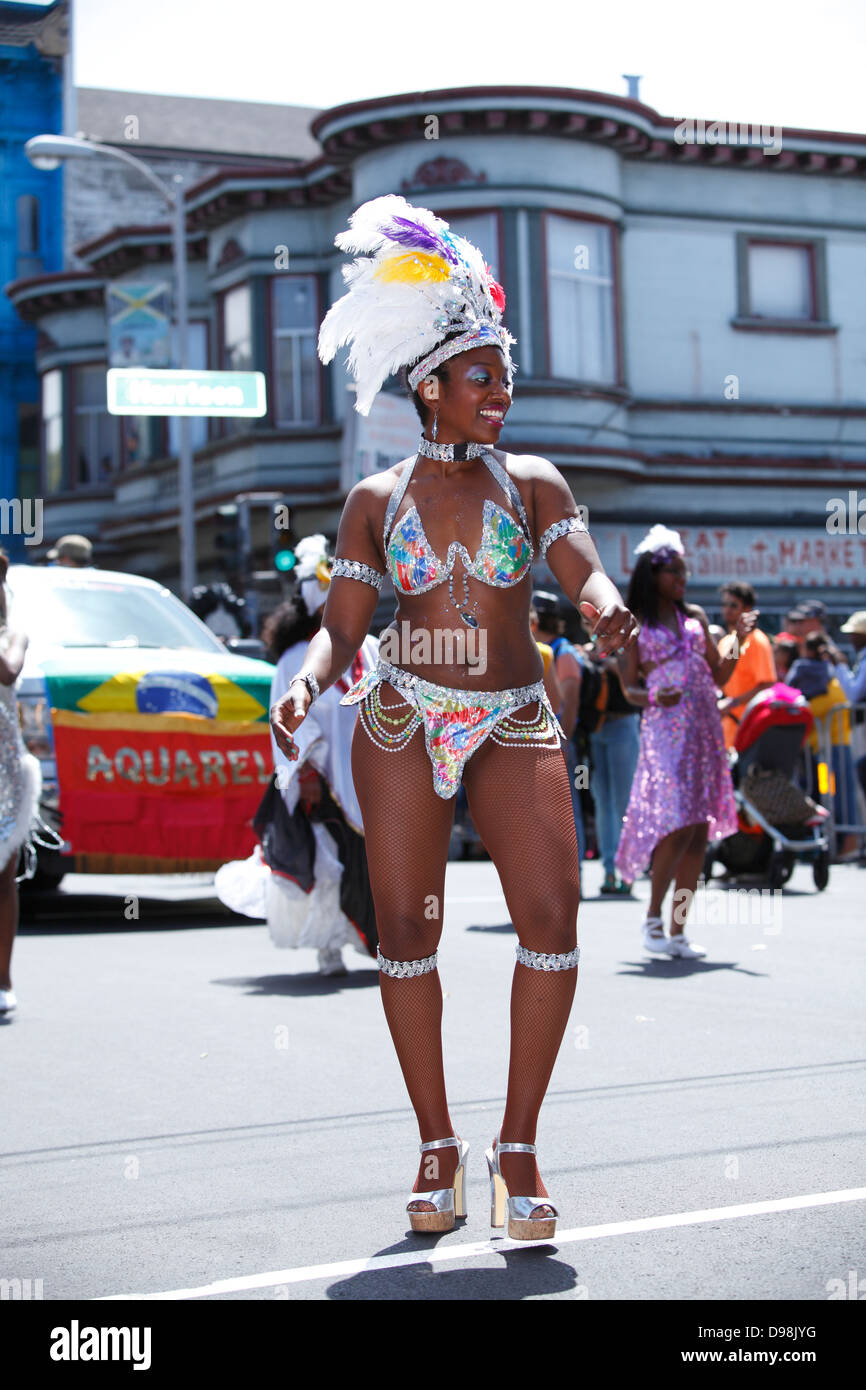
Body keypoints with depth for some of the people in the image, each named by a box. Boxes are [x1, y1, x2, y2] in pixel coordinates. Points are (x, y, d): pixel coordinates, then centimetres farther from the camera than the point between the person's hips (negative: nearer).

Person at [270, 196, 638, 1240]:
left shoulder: (533, 482, 8)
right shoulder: (376, 500, 7)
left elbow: (583, 572, -6)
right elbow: (342, 624, 3)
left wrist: (606, 610, -31)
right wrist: (306, 682, -18)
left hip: (515, 723, 0)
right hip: (402, 721, 0)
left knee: (552, 919, -13)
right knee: (406, 931, 0)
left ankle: (518, 1144, -1)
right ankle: (437, 1143, 14)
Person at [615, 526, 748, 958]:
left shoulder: (695, 616, 15)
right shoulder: (636, 624, 3)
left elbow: (718, 676, 15)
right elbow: (629, 688, 2)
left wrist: (738, 638, 2)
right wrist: (653, 698, -18)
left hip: (705, 729, 5)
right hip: (665, 729, -5)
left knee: (700, 832, 1)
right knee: (679, 825, -17)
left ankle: (678, 930, 7)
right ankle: (653, 918, -2)